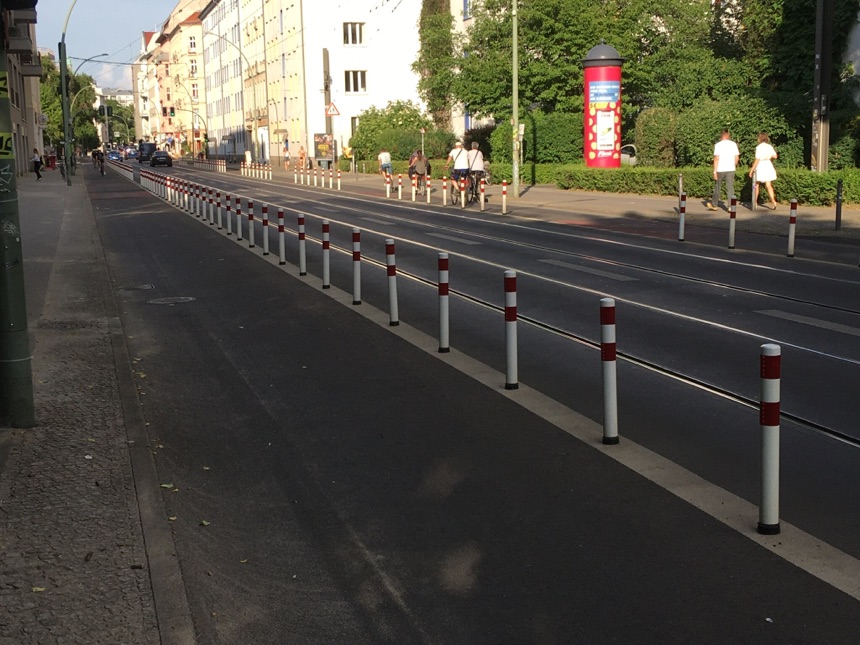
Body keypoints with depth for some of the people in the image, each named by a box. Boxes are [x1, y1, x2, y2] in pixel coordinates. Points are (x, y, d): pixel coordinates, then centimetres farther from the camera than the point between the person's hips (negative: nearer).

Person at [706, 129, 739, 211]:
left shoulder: (718, 145, -6)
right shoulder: (733, 144, 4)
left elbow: (716, 158, -11)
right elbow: (737, 157, 4)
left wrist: (715, 171, -10)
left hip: (720, 169, -2)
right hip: (730, 169, 2)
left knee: (717, 187, 12)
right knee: (730, 188, 3)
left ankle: (714, 205, 22)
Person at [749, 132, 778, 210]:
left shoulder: (759, 147, -14)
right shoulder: (770, 146, 4)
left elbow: (757, 160, -17)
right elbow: (775, 156, 11)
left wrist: (752, 169, -13)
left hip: (760, 167, -5)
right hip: (768, 166, 5)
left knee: (756, 185, 12)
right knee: (768, 185, 3)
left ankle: (755, 202, 20)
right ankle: (773, 202, -11)